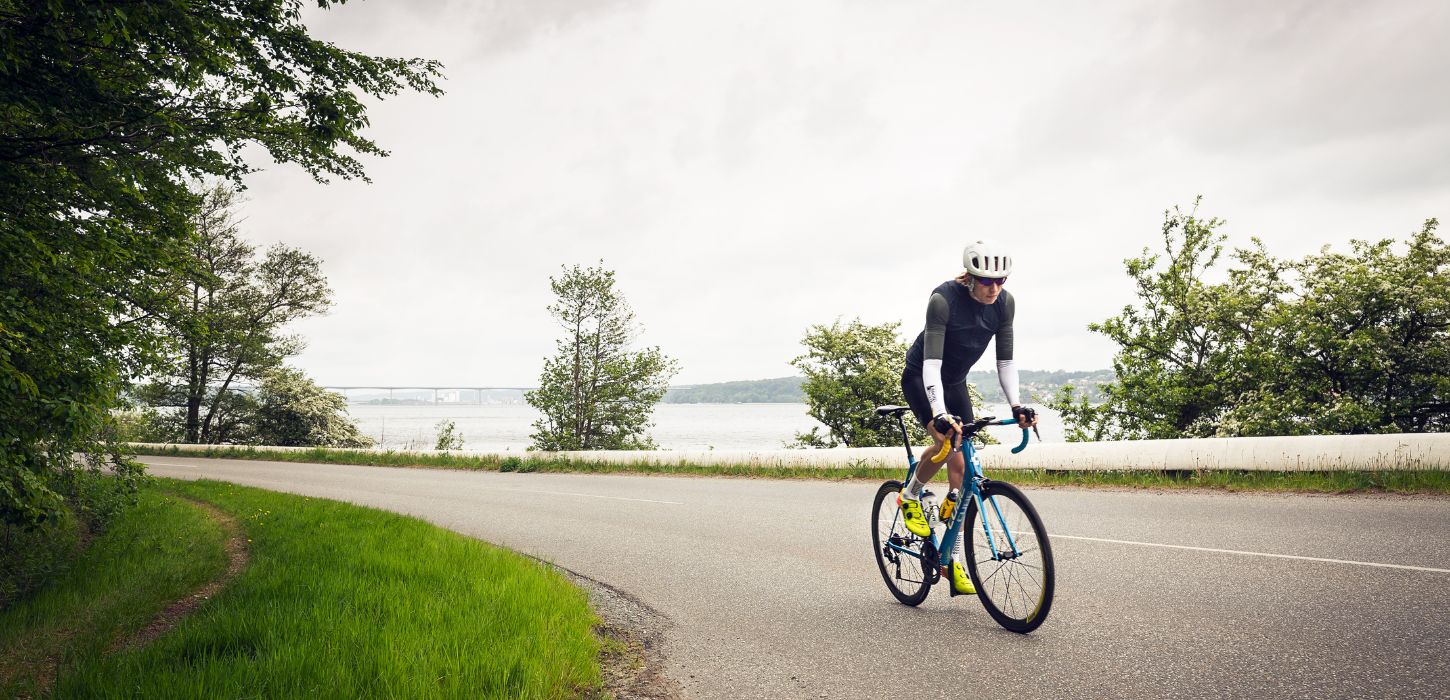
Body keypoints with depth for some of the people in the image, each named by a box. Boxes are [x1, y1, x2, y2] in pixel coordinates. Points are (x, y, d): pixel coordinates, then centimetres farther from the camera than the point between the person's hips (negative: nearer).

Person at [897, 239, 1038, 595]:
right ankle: (910, 497, -2)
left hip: (956, 382, 5)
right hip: (920, 377, -5)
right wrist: (940, 413, -46)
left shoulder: (1004, 303, -14)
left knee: (963, 466, -3)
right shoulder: (944, 298, -29)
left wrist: (1016, 404, -22)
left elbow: (1005, 359, -8)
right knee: (947, 440, -32)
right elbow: (931, 361, -35)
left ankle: (950, 558, 6)